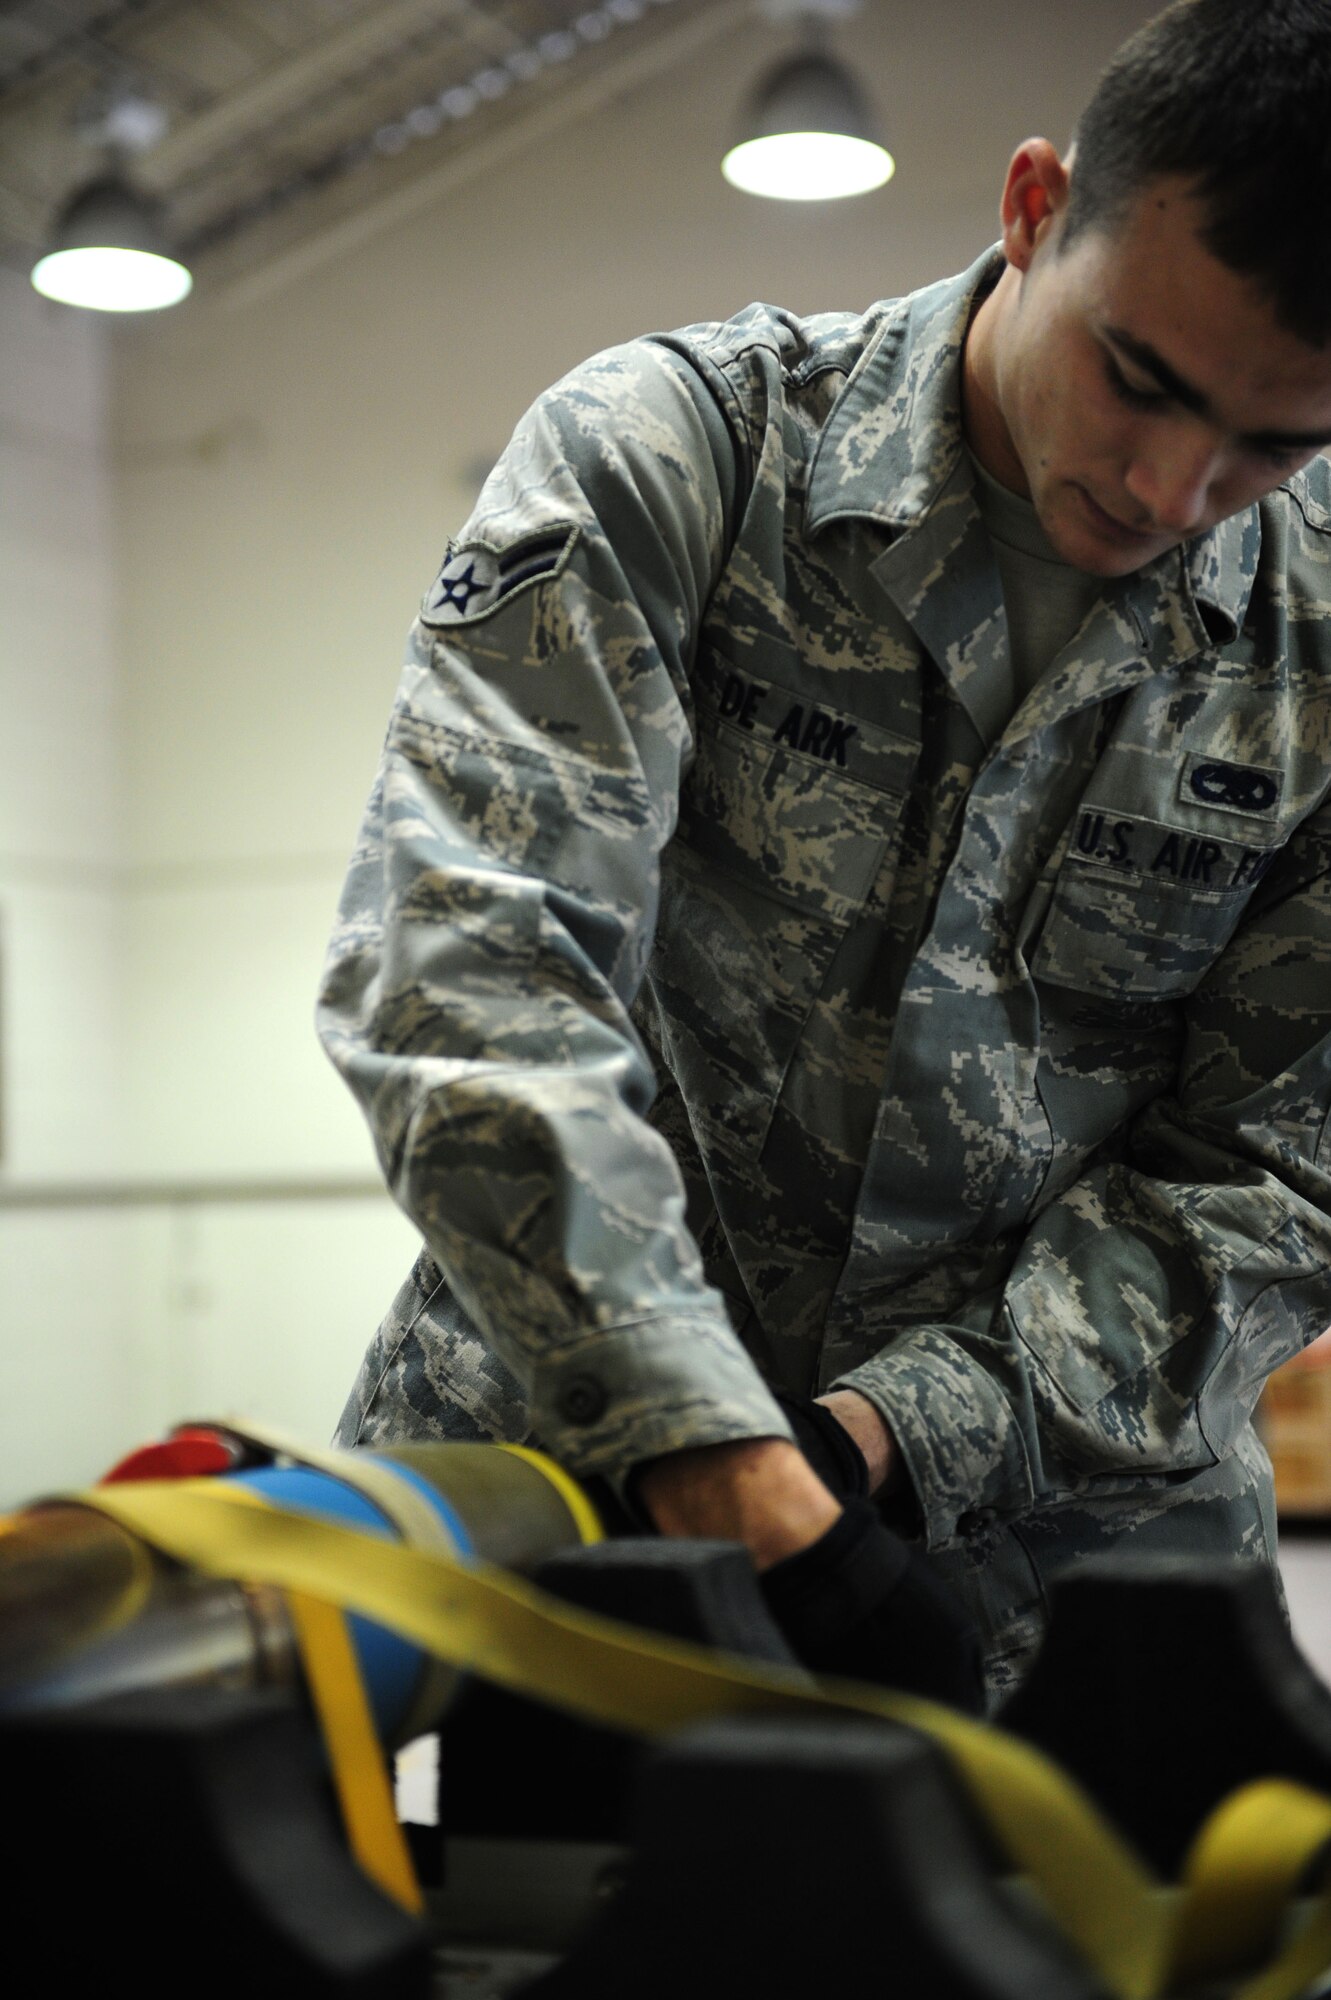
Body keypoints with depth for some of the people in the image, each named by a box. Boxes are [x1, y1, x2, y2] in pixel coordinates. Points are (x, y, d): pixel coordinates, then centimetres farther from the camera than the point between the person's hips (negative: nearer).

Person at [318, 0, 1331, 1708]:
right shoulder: (671, 450, -10)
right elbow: (471, 960, -21)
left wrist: (894, 1422, -17)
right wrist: (743, 1485, -28)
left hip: (1059, 1519, 2)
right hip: (583, 1458, -1)